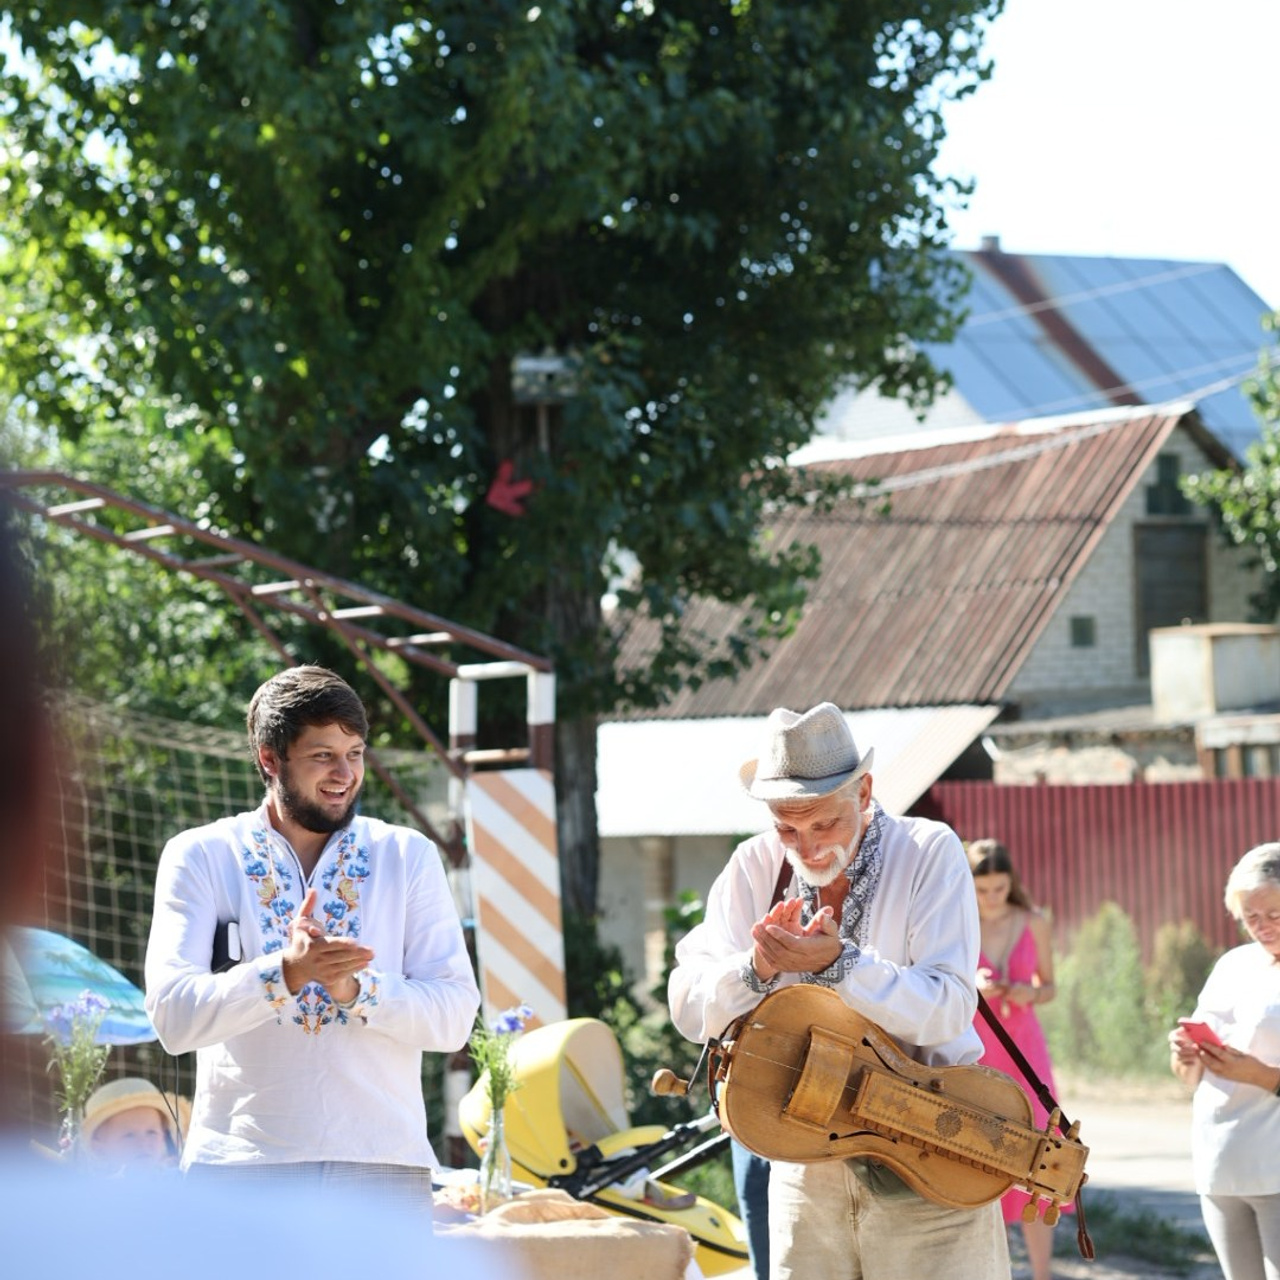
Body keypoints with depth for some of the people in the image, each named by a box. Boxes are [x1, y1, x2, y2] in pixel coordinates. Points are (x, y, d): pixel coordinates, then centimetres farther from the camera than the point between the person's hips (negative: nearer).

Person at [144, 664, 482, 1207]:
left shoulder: (409, 858, 11)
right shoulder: (200, 858, 6)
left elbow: (456, 1013, 2)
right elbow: (173, 1014, -6)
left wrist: (356, 989, -17)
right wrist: (284, 973, -23)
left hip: (382, 1163, 1)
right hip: (240, 1163, -1)